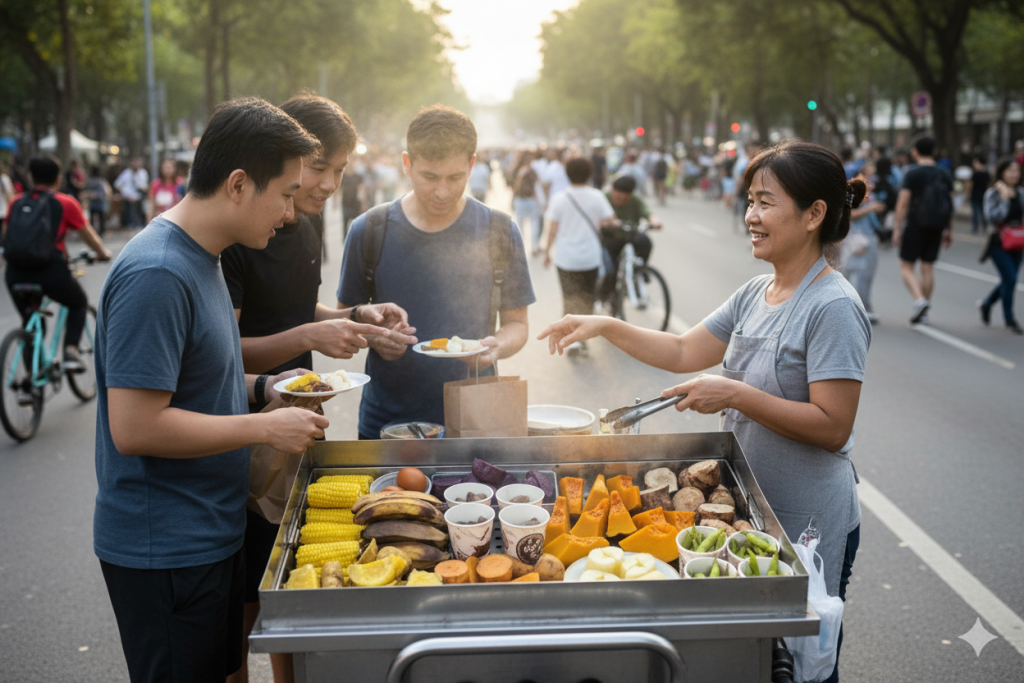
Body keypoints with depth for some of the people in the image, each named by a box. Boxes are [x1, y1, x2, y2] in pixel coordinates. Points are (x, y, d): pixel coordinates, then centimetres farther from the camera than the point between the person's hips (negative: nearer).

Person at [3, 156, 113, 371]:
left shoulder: (16, 202, 11)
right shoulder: (65, 202, 3)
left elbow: (6, 232, 20)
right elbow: (89, 235, 10)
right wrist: (103, 253, 28)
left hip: (16, 273, 3)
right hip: (51, 271, -3)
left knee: (29, 318, 25)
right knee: (79, 303, 25)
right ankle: (71, 350, 5)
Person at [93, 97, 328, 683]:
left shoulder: (201, 259, 8)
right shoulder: (155, 276, -24)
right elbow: (134, 427, -27)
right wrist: (265, 427, -20)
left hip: (209, 534, 10)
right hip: (164, 550, -9)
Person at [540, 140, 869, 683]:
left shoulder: (834, 307, -19)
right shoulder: (754, 294, 6)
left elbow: (832, 428, -23)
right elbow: (685, 353, 11)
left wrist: (733, 394, -25)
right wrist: (606, 326, 1)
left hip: (808, 525, -8)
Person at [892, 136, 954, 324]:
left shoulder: (912, 174, -8)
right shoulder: (945, 174, 7)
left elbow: (903, 203, -13)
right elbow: (950, 204, 10)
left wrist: (897, 228, -9)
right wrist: (949, 230, 17)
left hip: (916, 225, -5)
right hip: (936, 228, 5)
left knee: (906, 266, 4)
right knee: (928, 267, 10)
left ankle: (919, 299, -18)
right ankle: (924, 312, 13)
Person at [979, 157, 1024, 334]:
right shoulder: (993, 193, -9)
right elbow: (992, 217, -20)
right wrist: (1004, 198, -21)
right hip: (999, 243, -6)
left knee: (1008, 280, 10)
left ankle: (986, 304, 36)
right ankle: (1009, 319, 4)